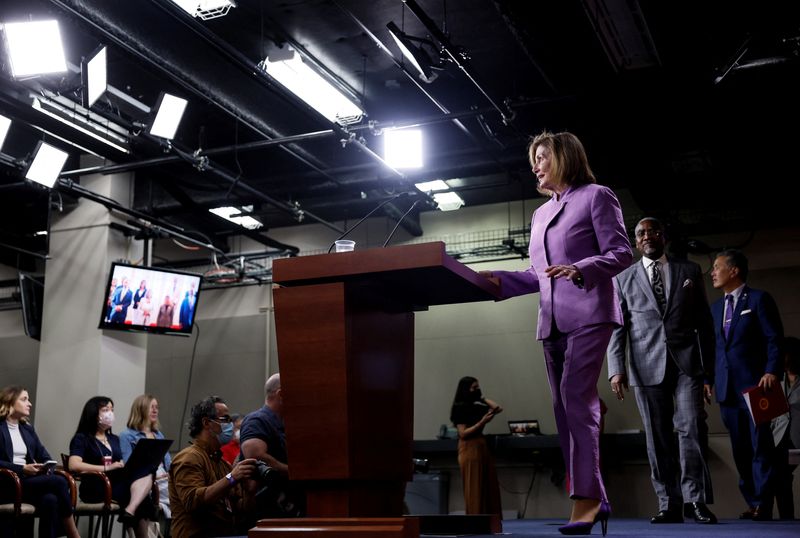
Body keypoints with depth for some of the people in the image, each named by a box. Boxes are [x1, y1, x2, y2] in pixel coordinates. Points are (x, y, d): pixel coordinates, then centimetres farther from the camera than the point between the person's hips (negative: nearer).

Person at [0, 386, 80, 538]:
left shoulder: (28, 429, 21)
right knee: (59, 482, -26)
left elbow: (44, 455, 15)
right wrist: (22, 469, -17)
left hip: (29, 480, 6)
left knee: (50, 499, -30)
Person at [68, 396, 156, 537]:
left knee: (145, 473, -25)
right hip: (97, 489, -6)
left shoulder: (114, 439, 27)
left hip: (118, 484, 6)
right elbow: (74, 465, -12)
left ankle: (130, 511, -39)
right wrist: (107, 468, -17)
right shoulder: (82, 438, 5)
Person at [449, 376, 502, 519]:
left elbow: (498, 409, 15)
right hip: (469, 449, -8)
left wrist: (482, 398, 13)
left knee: (490, 488, 5)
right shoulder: (460, 408, -8)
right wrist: (482, 422, -19)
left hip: (482, 447, 8)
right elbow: (463, 434, -13)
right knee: (474, 490, -5)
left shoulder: (477, 407, 13)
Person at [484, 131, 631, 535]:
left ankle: (585, 498, -19)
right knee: (564, 408, 3)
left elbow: (621, 254, -4)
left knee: (576, 396, -19)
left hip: (588, 314, -7)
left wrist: (579, 269, -20)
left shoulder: (596, 197, 3)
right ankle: (595, 500, 7)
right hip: (552, 321, 7)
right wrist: (499, 280, 6)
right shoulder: (540, 214, 23)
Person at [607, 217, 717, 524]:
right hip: (647, 368, 1)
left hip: (687, 363, 0)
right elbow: (617, 328, 7)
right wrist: (616, 369, -5)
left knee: (692, 429, -11)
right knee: (658, 439, 1)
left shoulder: (689, 272, 13)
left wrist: (709, 370, 5)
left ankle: (695, 499, -2)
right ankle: (669, 505, 6)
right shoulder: (623, 280, 12)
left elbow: (705, 323, 11)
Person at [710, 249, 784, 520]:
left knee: (760, 445, -4)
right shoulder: (716, 307, 19)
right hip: (727, 388, 6)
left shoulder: (759, 299, 0)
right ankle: (752, 502, 13)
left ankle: (763, 504, -1)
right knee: (740, 449, 7)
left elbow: (774, 339, -7)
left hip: (755, 384, -6)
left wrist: (772, 371, -19)